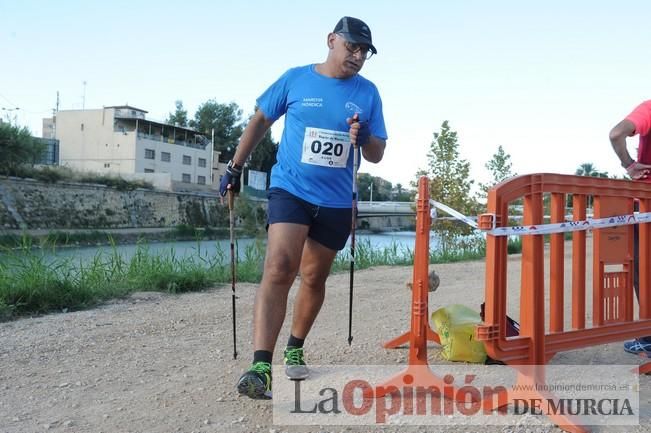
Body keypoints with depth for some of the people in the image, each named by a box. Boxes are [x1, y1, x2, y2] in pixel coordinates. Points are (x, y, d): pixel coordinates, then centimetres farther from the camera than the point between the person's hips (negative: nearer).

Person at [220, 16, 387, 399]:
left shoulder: (368, 93, 4)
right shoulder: (295, 79, 0)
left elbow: (377, 155, 6)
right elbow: (260, 122, 9)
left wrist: (364, 138, -17)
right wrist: (235, 169, 10)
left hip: (336, 202, 3)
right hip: (290, 190, -3)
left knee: (314, 278, 11)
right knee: (279, 268, -20)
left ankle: (294, 350, 30)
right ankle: (261, 366, -22)